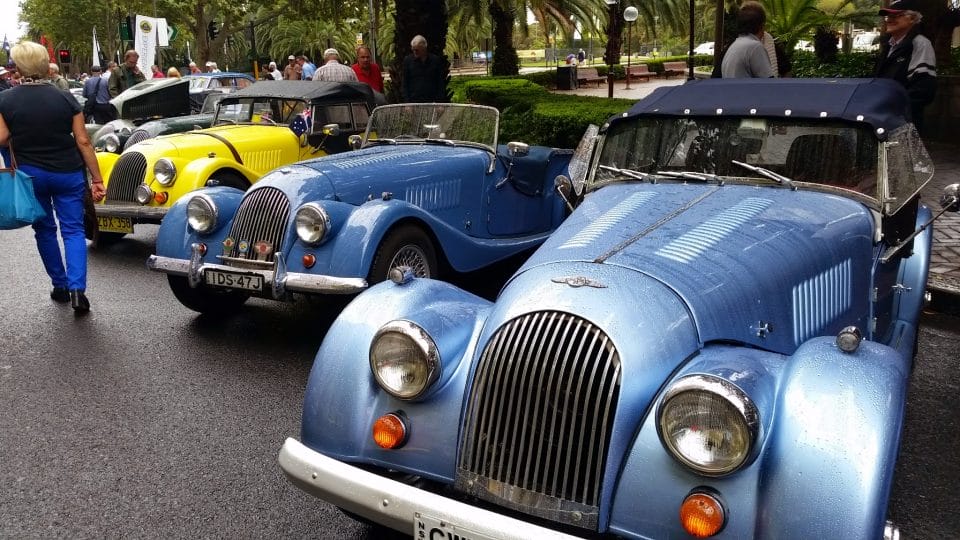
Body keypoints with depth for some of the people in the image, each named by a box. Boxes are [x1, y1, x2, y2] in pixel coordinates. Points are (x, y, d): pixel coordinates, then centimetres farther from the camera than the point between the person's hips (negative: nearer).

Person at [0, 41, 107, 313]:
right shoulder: (65, 98, -6)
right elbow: (83, 141, -7)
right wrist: (97, 179, -3)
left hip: (30, 175, 1)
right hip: (67, 174, 0)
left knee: (44, 229, 17)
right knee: (73, 229, 4)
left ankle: (60, 286, 22)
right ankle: (77, 289, -12)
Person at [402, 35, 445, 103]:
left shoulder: (436, 60, 4)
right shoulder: (408, 60, 4)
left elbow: (440, 84, 7)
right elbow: (404, 84, 5)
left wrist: (439, 101, -1)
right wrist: (407, 101, -3)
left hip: (431, 102, 1)